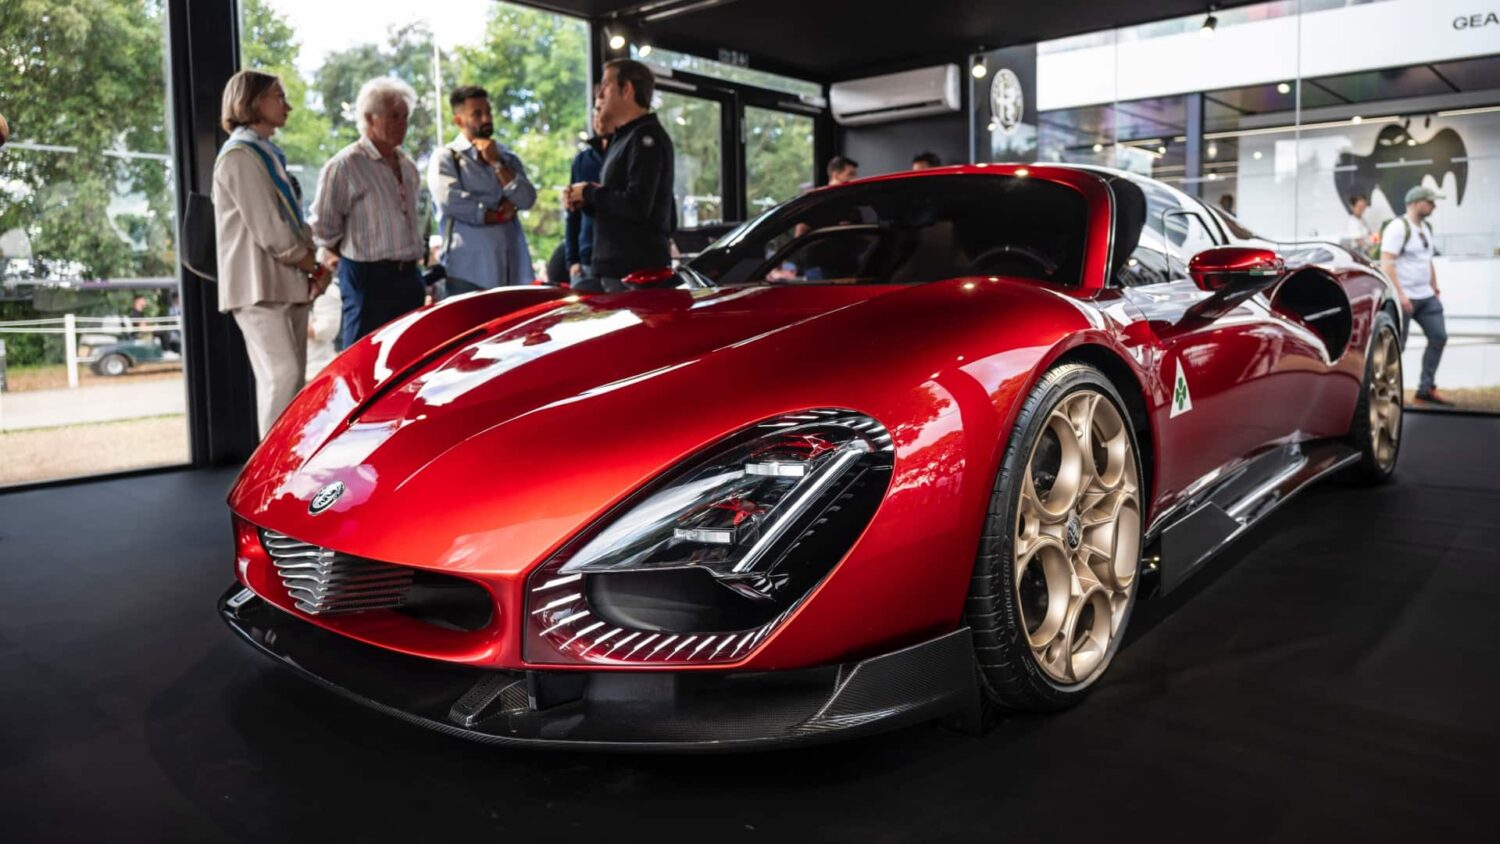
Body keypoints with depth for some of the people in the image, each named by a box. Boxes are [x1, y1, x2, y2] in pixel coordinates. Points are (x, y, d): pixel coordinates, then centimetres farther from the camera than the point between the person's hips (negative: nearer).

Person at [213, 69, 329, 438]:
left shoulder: (267, 154, 21)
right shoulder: (240, 156, -8)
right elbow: (269, 233, -15)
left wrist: (312, 265, 3)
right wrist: (314, 266, -4)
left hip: (288, 283, 9)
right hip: (259, 286, -9)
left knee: (290, 378, 8)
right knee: (282, 374, -17)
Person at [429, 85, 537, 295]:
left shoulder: (507, 157, 17)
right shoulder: (446, 158, 4)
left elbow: (526, 200, 3)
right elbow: (449, 201, -13)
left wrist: (497, 163, -3)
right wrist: (498, 215, -4)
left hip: (511, 270, 4)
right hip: (468, 270, -4)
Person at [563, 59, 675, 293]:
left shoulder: (647, 138, -10)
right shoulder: (623, 139, 21)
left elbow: (637, 206, -22)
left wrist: (589, 193, -8)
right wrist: (585, 203, 7)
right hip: (610, 272, 10)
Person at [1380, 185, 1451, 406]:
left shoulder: (1426, 228, 17)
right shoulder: (1398, 227, -11)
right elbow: (1386, 263, -19)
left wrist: (1435, 289, 19)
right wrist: (1400, 294, -23)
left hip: (1426, 297, 9)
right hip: (1404, 297, -9)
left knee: (1439, 337, 4)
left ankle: (1426, 388, 12)